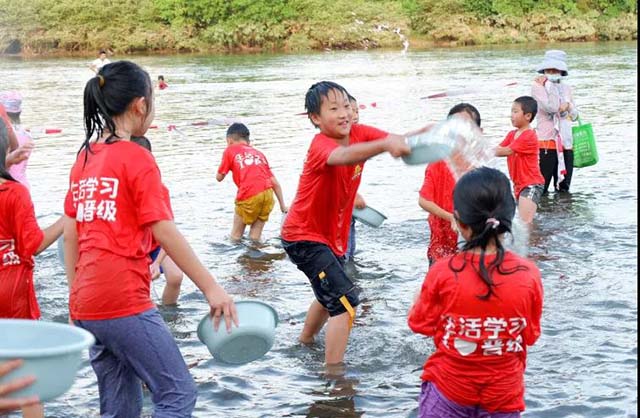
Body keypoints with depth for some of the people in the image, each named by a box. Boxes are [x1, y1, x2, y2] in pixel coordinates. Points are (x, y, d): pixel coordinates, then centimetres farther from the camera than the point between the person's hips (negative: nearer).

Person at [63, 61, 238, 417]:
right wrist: (212, 288, -11)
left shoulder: (84, 158, 13)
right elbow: (165, 232, -13)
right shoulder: (136, 158, -8)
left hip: (86, 306, 8)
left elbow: (70, 236, 14)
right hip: (125, 304, -8)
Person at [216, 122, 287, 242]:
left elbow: (219, 177, 17)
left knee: (235, 237, 11)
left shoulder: (230, 150, 14)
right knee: (255, 238, 14)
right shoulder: (259, 153, 26)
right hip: (268, 193, 4)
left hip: (248, 196, -4)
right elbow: (275, 183, 21)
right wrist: (283, 205, 23)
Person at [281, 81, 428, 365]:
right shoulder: (320, 145, -28)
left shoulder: (359, 133, -8)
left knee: (330, 294, 30)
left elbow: (398, 141, -21)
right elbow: (343, 156, -52)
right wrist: (385, 145, -70)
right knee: (345, 300, -20)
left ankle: (305, 342, 55)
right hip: (303, 236, -9)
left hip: (331, 233, 9)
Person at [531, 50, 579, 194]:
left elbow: (574, 115, 16)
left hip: (566, 143, 6)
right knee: (540, 189, -11)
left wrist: (568, 106, -5)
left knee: (563, 190, 11)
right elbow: (551, 107, -18)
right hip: (546, 142, -6)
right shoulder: (538, 86, -4)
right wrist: (549, 84, -11)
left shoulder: (566, 88, 15)